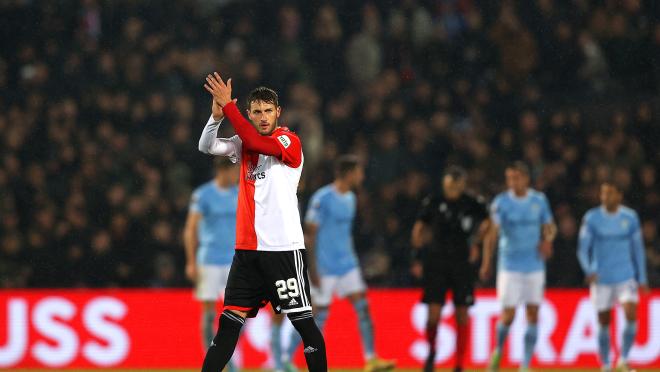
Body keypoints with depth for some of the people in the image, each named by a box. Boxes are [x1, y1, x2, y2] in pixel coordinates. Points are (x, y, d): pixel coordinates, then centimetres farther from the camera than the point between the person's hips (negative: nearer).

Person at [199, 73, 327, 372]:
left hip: (284, 247, -5)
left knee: (303, 320, -4)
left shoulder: (290, 142, -6)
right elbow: (207, 146, 0)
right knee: (230, 320, 4)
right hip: (247, 247, 5)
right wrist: (216, 114, -18)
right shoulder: (245, 143, 12)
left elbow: (257, 143, -23)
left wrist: (228, 105, -23)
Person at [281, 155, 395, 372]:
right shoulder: (323, 198, -15)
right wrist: (312, 268, -18)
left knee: (362, 307, -2)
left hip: (347, 265, 8)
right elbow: (310, 234, -15)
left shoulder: (350, 199, 11)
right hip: (325, 268, -8)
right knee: (319, 314, -4)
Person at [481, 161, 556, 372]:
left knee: (533, 315, 0)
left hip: (534, 266, 3)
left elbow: (550, 226, 15)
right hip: (509, 266, -3)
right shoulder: (501, 202, -6)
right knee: (508, 315, -7)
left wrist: (548, 240, -8)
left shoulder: (539, 200, 3)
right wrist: (486, 263, -25)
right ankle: (498, 351, 21)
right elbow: (492, 233, -14)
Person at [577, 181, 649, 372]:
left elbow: (638, 249, 10)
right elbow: (583, 249, -4)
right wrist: (588, 270, -22)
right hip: (601, 278, -1)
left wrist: (642, 279, 9)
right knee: (604, 323, 3)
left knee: (631, 315, -15)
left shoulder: (630, 217, 1)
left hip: (626, 277, 1)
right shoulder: (591, 218, -4)